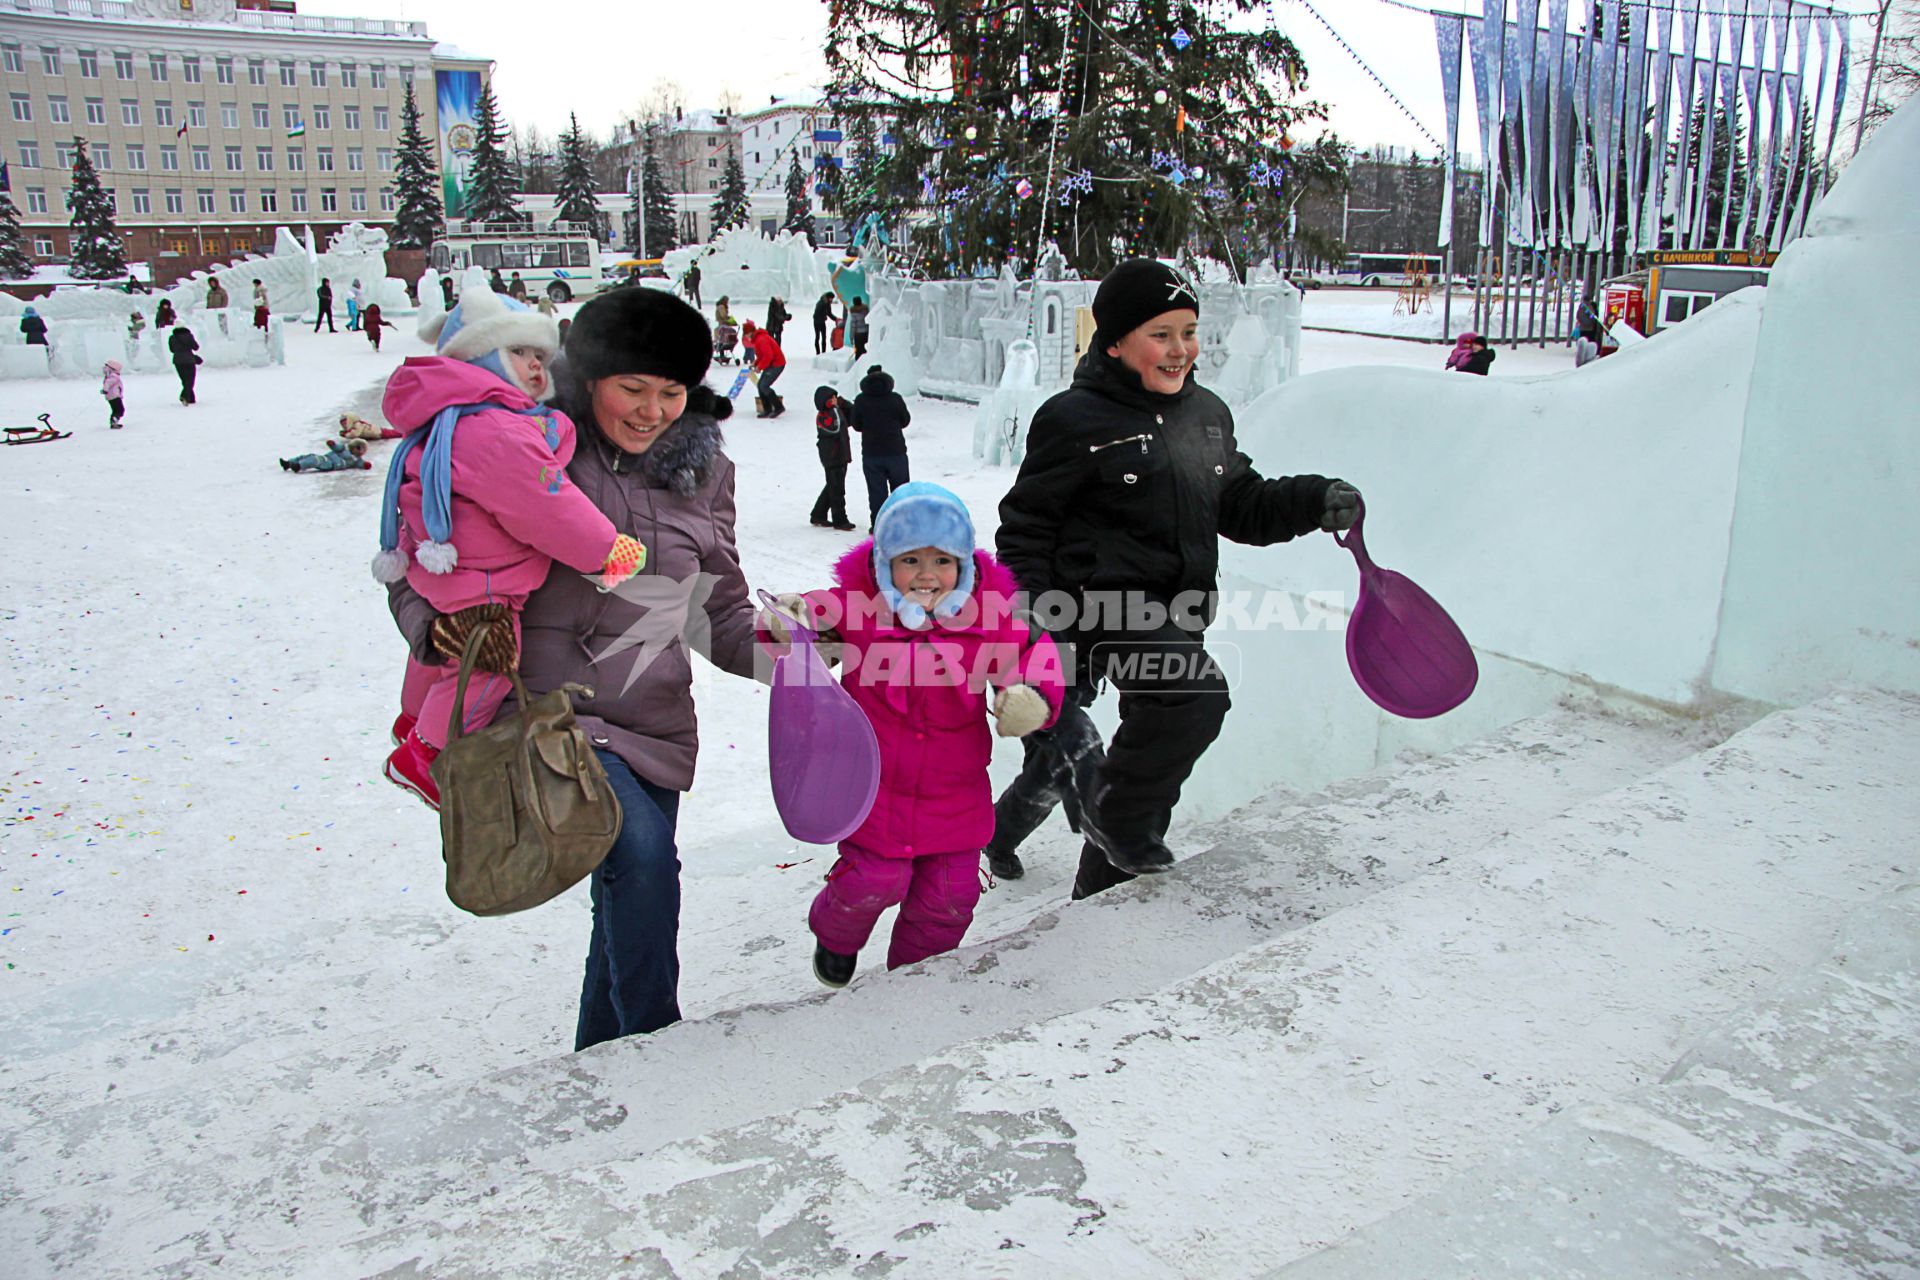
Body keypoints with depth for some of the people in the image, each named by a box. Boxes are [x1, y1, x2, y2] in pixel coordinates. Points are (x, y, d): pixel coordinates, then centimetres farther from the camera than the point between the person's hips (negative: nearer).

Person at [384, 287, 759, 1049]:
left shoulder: (699, 471, 5)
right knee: (641, 853, -28)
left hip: (653, 727, 5)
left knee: (627, 910, 14)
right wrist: (441, 628, -24)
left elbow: (718, 611, 10)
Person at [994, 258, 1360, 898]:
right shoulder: (1076, 419, -10)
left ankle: (1100, 894, 33)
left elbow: (1241, 506, 17)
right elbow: (1026, 526, -6)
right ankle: (1117, 817, -7)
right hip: (1100, 607, -8)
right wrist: (1035, 620, -14)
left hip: (1176, 616, 8)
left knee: (1157, 747, 14)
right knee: (1199, 692, -30)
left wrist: (1317, 500, -1)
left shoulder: (1207, 414, 11)